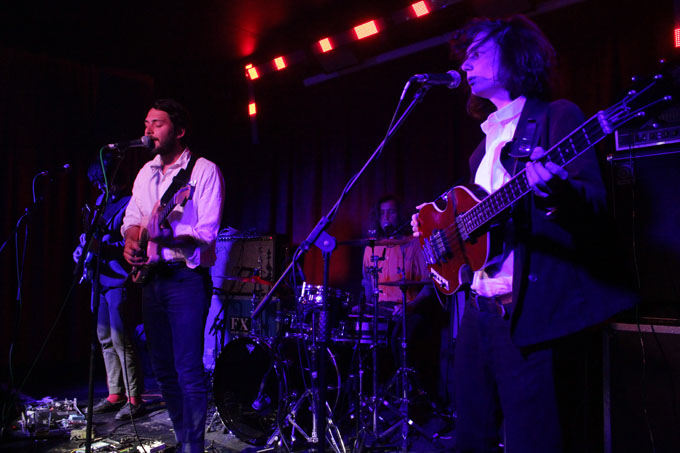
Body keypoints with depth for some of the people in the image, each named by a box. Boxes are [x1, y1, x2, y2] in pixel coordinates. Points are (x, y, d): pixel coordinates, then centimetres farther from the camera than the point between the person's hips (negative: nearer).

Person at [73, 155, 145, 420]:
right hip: (100, 279, 9)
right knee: (105, 339, 12)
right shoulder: (102, 201, 17)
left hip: (118, 280, -9)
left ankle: (134, 399, -1)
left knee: (120, 340, -9)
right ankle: (115, 395, 22)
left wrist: (103, 246, -23)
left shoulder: (129, 204, -9)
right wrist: (83, 249, 9)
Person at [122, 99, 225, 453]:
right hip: (151, 277, 7)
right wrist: (131, 240, -2)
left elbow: (207, 231, -15)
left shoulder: (204, 170, -6)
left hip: (186, 279, -7)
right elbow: (131, 219, 20)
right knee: (163, 369, 12)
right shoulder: (146, 172, 16)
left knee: (188, 371, -9)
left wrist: (163, 236, -28)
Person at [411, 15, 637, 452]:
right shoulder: (490, 135, 21)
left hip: (531, 312, -8)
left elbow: (596, 206, -13)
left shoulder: (558, 116, -1)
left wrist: (556, 192, -34)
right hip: (479, 305, 8)